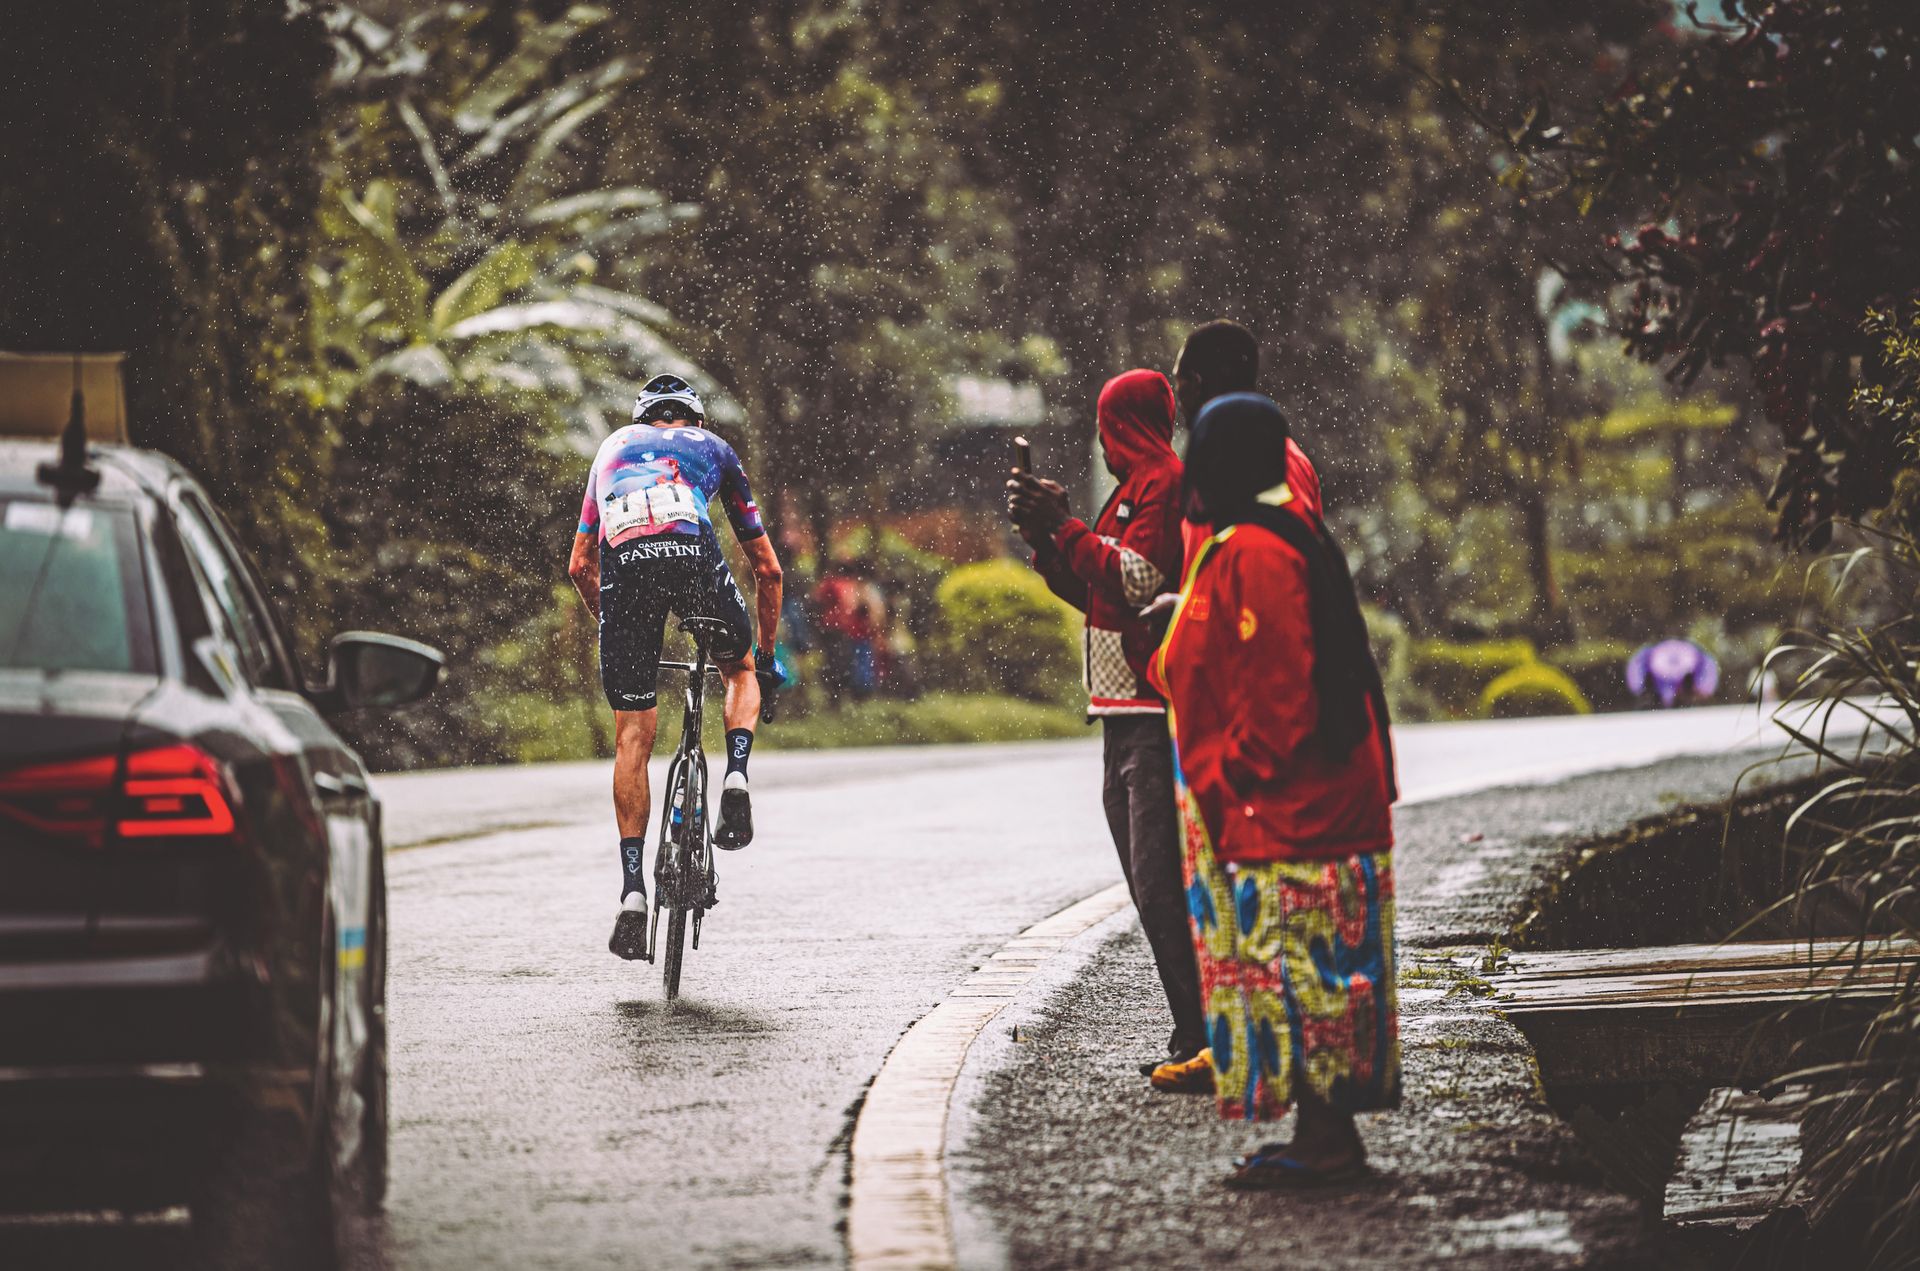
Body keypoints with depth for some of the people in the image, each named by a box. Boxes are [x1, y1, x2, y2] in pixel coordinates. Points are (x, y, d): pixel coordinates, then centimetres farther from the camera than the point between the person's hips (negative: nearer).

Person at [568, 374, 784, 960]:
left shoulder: (614, 446, 37)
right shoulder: (712, 448, 32)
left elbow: (580, 566, 35)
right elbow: (767, 566, 33)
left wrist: (612, 626, 48)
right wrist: (768, 652, 44)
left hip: (624, 567, 1)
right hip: (693, 555, -1)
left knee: (632, 738, 7)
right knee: (741, 670, 30)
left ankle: (633, 890, -1)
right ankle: (736, 776, 3)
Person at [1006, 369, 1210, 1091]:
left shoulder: (1164, 482, -9)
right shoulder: (1139, 486, 22)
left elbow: (1136, 580, -21)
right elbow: (1101, 596, 23)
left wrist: (1064, 527, -13)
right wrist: (1048, 539, 12)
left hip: (1157, 715, -11)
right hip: (1127, 714, 11)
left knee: (1163, 884, -15)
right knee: (1152, 886, 10)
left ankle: (1209, 1044, -18)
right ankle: (1194, 1042, 12)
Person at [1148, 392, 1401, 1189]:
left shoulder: (1252, 555, -17)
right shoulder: (1291, 534, 15)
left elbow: (1276, 701, -21)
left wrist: (1227, 792, -16)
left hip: (1277, 818, -10)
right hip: (1316, 808, 10)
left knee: (1293, 967, -7)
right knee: (1310, 972, 12)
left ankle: (1326, 1140, -5)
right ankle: (1327, 1136, 15)